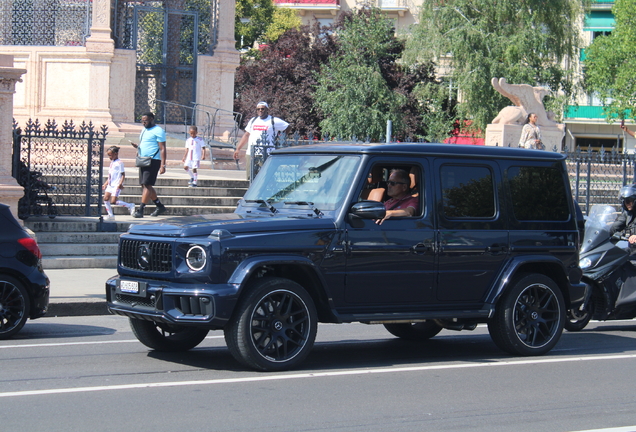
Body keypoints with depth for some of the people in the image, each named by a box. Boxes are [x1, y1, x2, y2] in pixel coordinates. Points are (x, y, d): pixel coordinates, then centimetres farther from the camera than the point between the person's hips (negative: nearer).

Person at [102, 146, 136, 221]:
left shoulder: (119, 163, -9)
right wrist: (105, 184, 22)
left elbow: (123, 174, -13)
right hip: (110, 185, 9)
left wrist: (120, 183, -24)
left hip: (116, 185, -9)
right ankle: (110, 215, 6)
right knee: (106, 198, -1)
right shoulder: (112, 163, 18)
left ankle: (130, 205, 2)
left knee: (113, 201, -13)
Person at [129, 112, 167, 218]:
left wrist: (163, 165, -21)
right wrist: (136, 146, 4)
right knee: (145, 185, 11)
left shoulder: (158, 131, -9)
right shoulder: (144, 130, 18)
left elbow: (162, 149, -14)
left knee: (147, 185, -11)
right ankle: (160, 206, 23)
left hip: (153, 161, -10)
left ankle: (140, 210, -12)